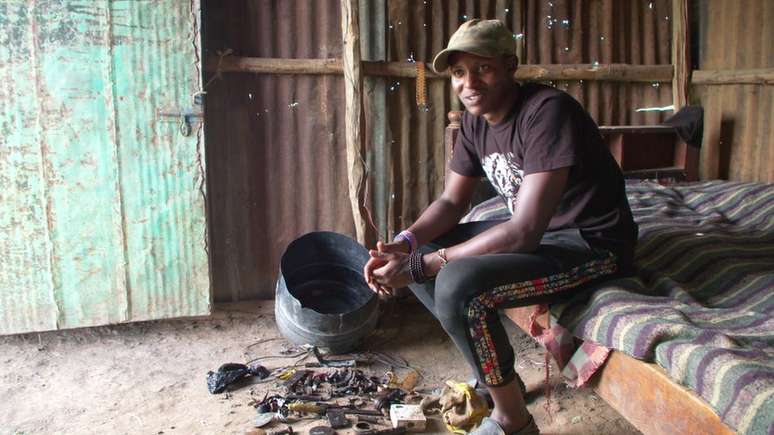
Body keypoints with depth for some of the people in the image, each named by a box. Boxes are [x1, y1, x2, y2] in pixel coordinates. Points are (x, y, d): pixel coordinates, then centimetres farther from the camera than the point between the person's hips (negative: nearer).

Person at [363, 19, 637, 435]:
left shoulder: (546, 111, -26)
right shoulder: (475, 121, 1)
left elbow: (524, 233, -31)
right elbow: (451, 202, 7)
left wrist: (422, 265, -29)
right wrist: (405, 243, -14)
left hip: (591, 243, -9)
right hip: (532, 229, 9)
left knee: (457, 285, -29)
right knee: (418, 254, 4)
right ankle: (493, 370, 14)